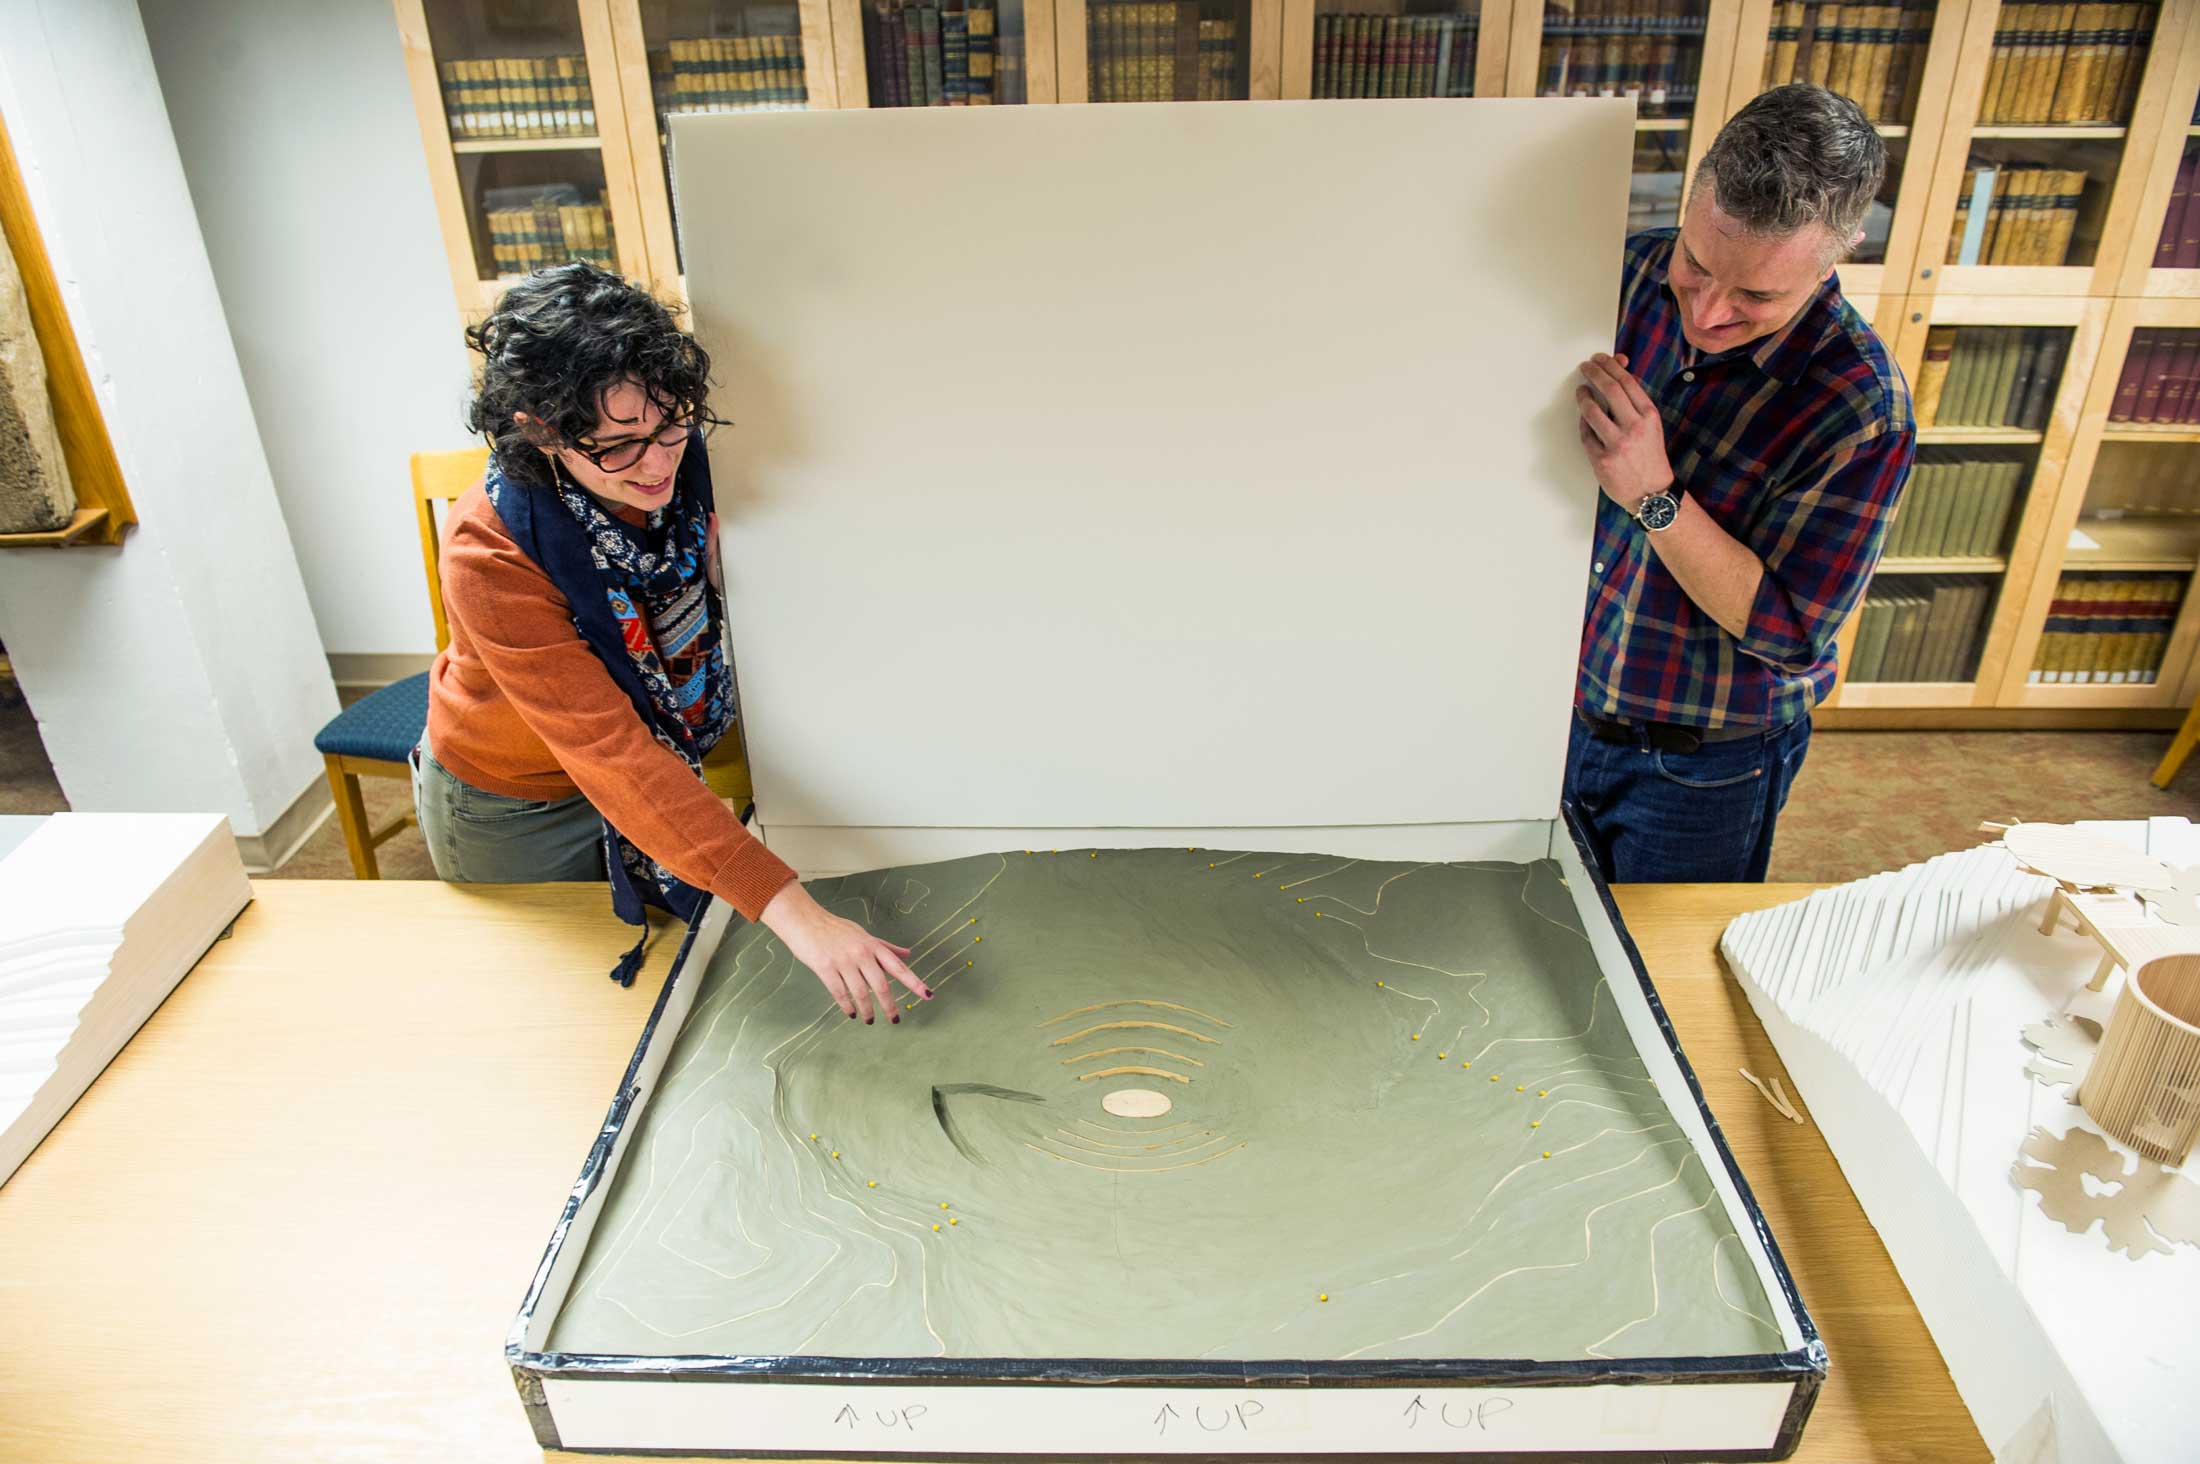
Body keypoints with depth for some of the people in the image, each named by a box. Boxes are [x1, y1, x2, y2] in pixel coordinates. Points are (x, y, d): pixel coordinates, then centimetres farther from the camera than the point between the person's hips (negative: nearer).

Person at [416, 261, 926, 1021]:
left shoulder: (678, 460, -22)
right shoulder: (491, 557, -39)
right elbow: (610, 753, -44)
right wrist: (788, 908, -52)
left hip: (660, 769, 5)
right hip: (510, 811, -4)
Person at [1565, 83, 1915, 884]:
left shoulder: (1862, 408, -23)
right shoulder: (1635, 269, -10)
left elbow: (1792, 630, -22)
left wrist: (1656, 496, -33)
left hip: (1701, 768, -4)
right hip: (1557, 712, 4)